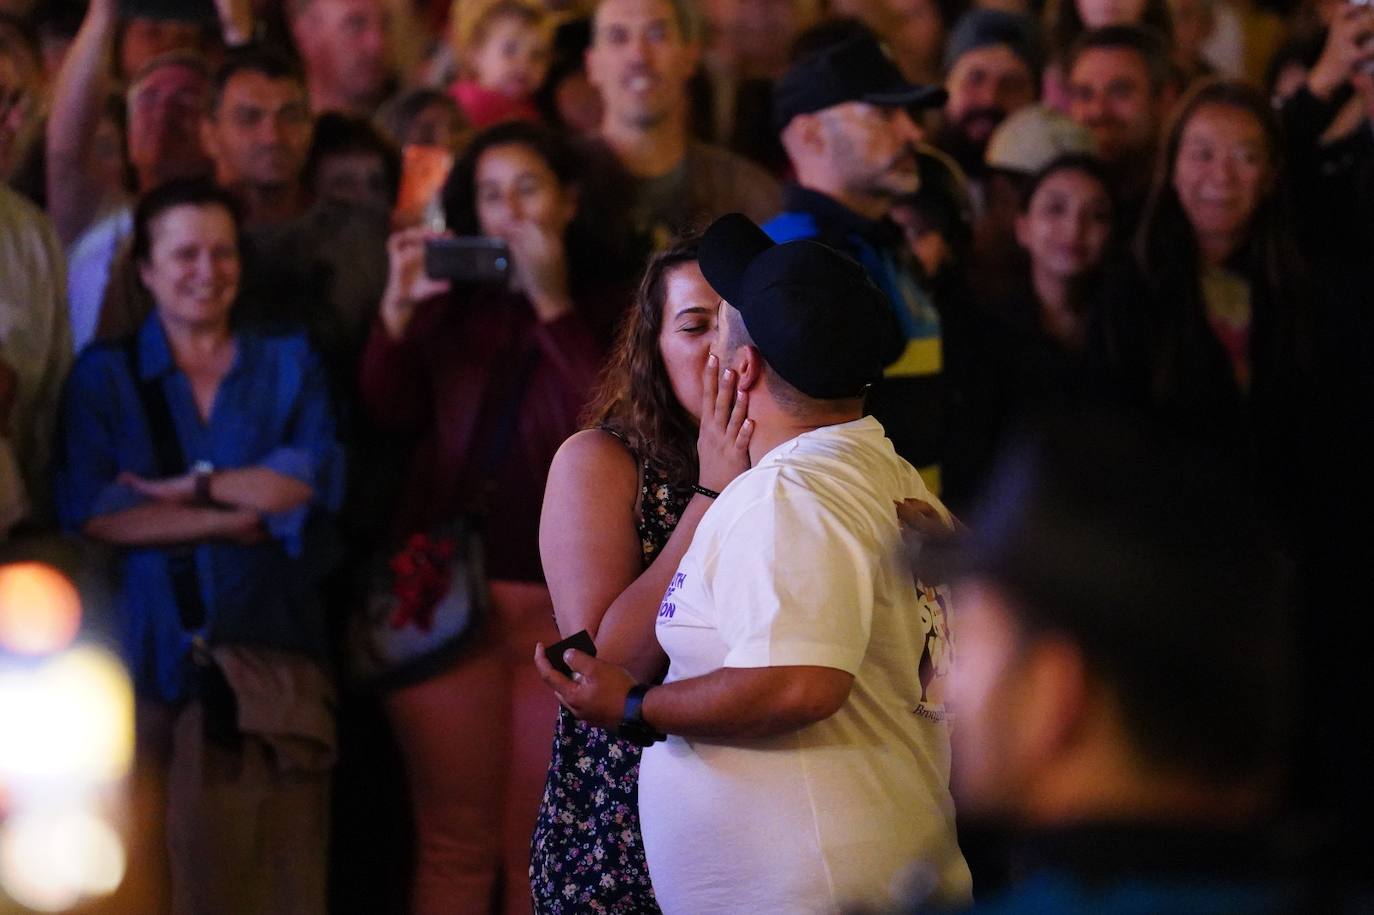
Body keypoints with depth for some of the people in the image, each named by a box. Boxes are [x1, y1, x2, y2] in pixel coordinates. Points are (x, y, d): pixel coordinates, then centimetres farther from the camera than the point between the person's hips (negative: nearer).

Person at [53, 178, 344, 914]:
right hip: (152, 652, -1)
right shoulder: (104, 376, 11)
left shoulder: (290, 365, 17)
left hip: (271, 653, 1)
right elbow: (91, 511, -4)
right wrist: (239, 516, -7)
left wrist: (192, 487, -5)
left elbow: (314, 477, -1)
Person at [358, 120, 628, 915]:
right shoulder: (452, 307, 14)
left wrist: (553, 304, -10)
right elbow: (388, 412, 1)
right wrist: (398, 309, -14)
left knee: (540, 848, 2)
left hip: (558, 601, -1)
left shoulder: (606, 315, 7)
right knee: (453, 842, 1)